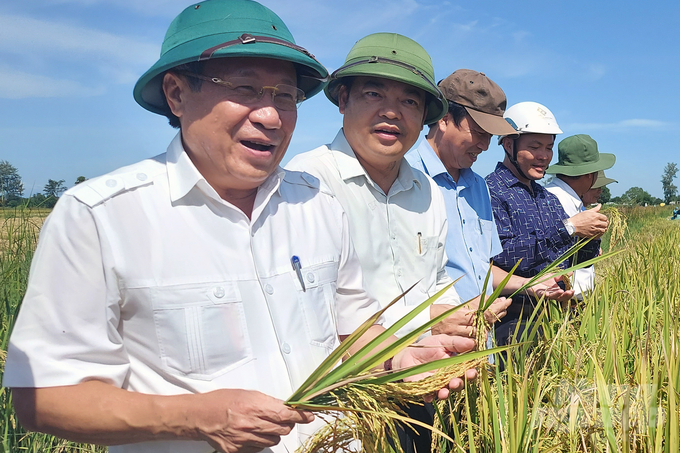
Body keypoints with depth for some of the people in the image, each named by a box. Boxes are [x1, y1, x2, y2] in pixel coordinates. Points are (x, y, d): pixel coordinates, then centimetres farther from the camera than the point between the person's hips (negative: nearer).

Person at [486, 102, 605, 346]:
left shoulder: (548, 198, 17)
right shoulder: (490, 192, -8)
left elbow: (578, 260, 19)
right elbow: (501, 256, -22)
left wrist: (591, 235, -4)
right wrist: (568, 228, -19)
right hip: (513, 321, -7)